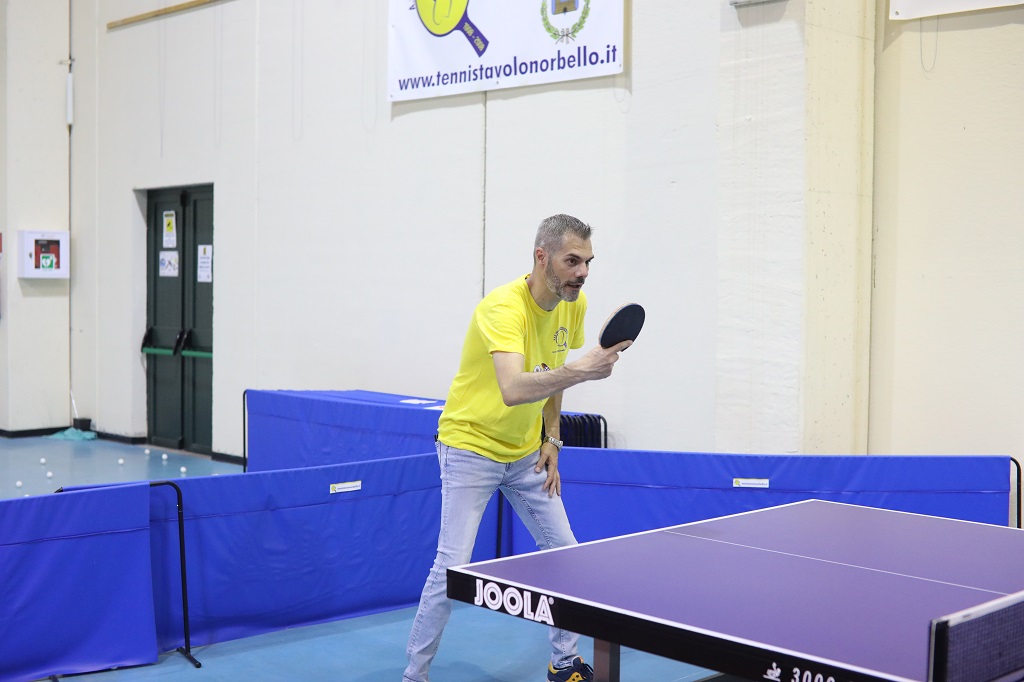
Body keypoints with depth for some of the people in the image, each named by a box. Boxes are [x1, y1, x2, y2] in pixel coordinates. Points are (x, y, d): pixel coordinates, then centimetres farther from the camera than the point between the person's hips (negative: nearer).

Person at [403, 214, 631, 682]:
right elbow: (512, 390, -44)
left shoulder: (574, 305, -4)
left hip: (526, 453, 7)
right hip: (471, 446, -7)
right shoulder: (503, 308, -28)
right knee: (452, 567, -10)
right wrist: (580, 371, -55)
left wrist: (551, 440, 7)